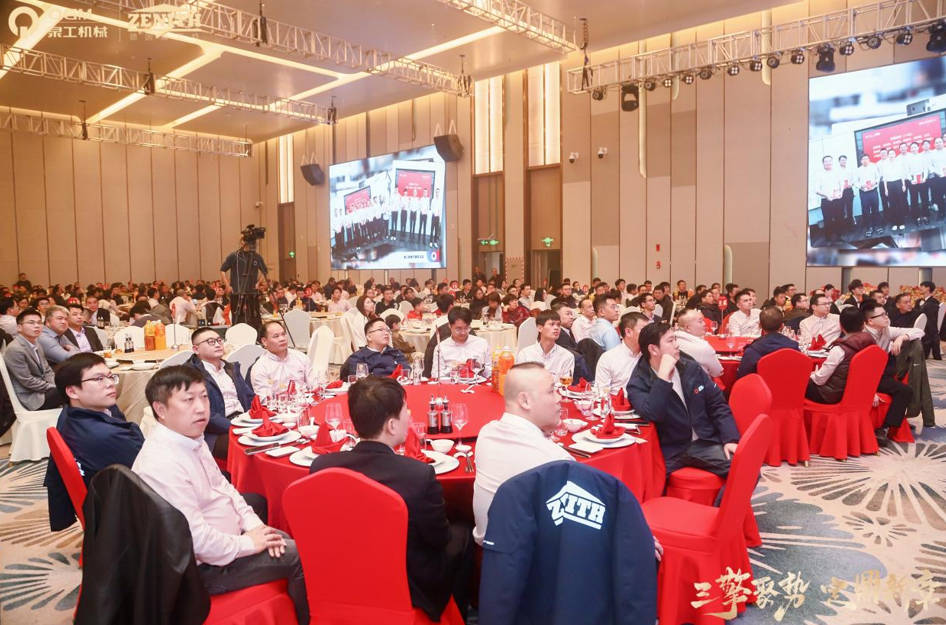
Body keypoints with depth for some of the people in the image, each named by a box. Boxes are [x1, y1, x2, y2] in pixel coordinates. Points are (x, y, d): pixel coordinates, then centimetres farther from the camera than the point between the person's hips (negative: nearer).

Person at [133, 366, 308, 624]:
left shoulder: (191, 438, 1)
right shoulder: (161, 464, -30)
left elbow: (221, 485, 12)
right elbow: (196, 538, -30)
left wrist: (253, 524, 1)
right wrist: (247, 543, -17)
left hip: (225, 536, 9)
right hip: (205, 567, -9)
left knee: (291, 541, 14)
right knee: (300, 557, -7)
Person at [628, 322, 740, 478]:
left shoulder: (691, 368, 8)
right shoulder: (638, 383, -6)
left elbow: (718, 405, 11)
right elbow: (652, 415, -24)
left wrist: (730, 439, -3)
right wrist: (663, 375, -24)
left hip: (705, 443, 4)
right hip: (670, 453, -4)